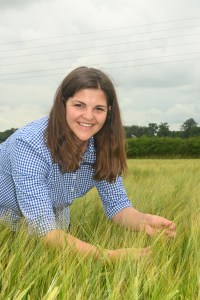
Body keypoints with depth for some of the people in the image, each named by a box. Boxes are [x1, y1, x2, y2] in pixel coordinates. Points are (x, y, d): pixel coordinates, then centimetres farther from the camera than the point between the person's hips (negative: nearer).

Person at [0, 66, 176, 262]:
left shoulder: (103, 147, -19)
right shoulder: (30, 145, -37)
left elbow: (117, 204, -14)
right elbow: (44, 230, -41)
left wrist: (144, 222, -37)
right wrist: (107, 256, -50)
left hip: (54, 214, 5)